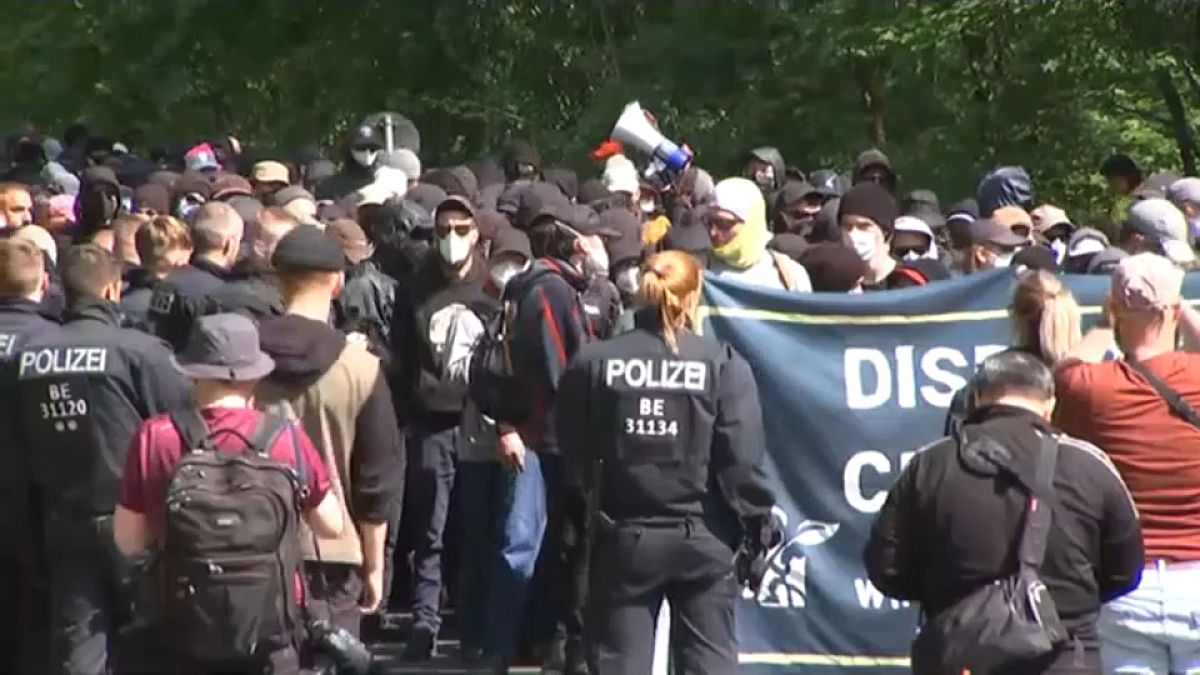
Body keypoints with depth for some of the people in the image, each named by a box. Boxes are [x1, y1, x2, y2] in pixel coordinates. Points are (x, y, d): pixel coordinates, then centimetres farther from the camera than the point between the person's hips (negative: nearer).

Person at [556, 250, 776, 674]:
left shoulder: (593, 363, -2)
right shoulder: (724, 364, -6)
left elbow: (573, 456, 1)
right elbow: (743, 461, -8)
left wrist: (579, 520, 12)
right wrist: (758, 527, 1)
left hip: (623, 539, 1)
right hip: (703, 539, -1)